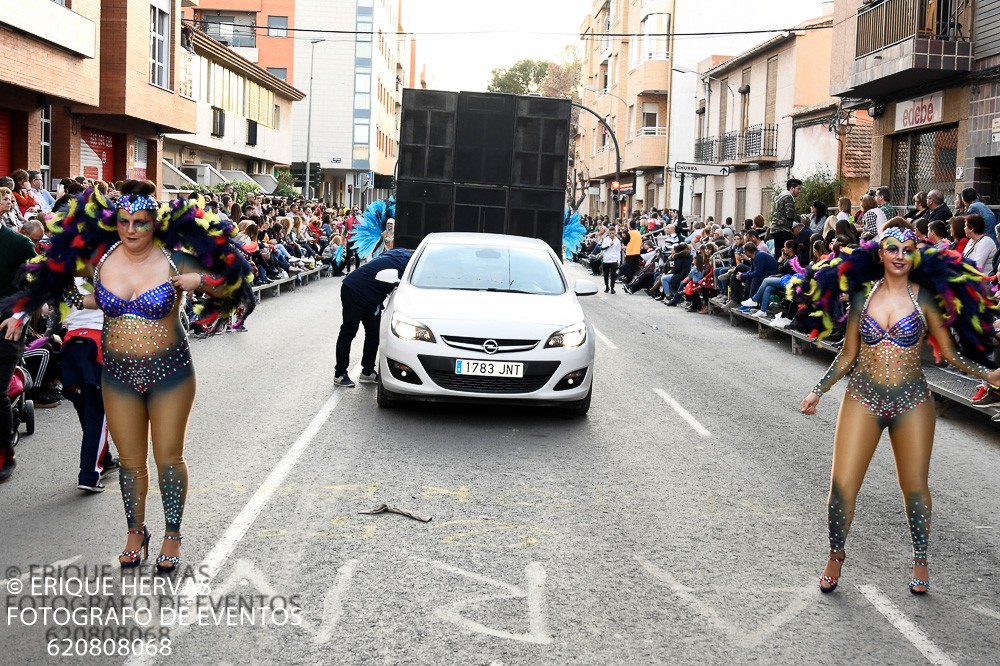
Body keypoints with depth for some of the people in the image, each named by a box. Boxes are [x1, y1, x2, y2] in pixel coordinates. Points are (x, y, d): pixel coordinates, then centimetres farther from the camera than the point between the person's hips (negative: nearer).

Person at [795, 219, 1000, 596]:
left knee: (915, 486, 7)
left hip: (911, 401, 0)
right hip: (863, 398, 1)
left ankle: (920, 562, 29)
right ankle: (835, 557, 18)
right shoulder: (863, 295, 3)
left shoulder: (924, 296, 0)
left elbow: (948, 352, 3)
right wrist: (819, 391, 5)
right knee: (842, 485, -5)